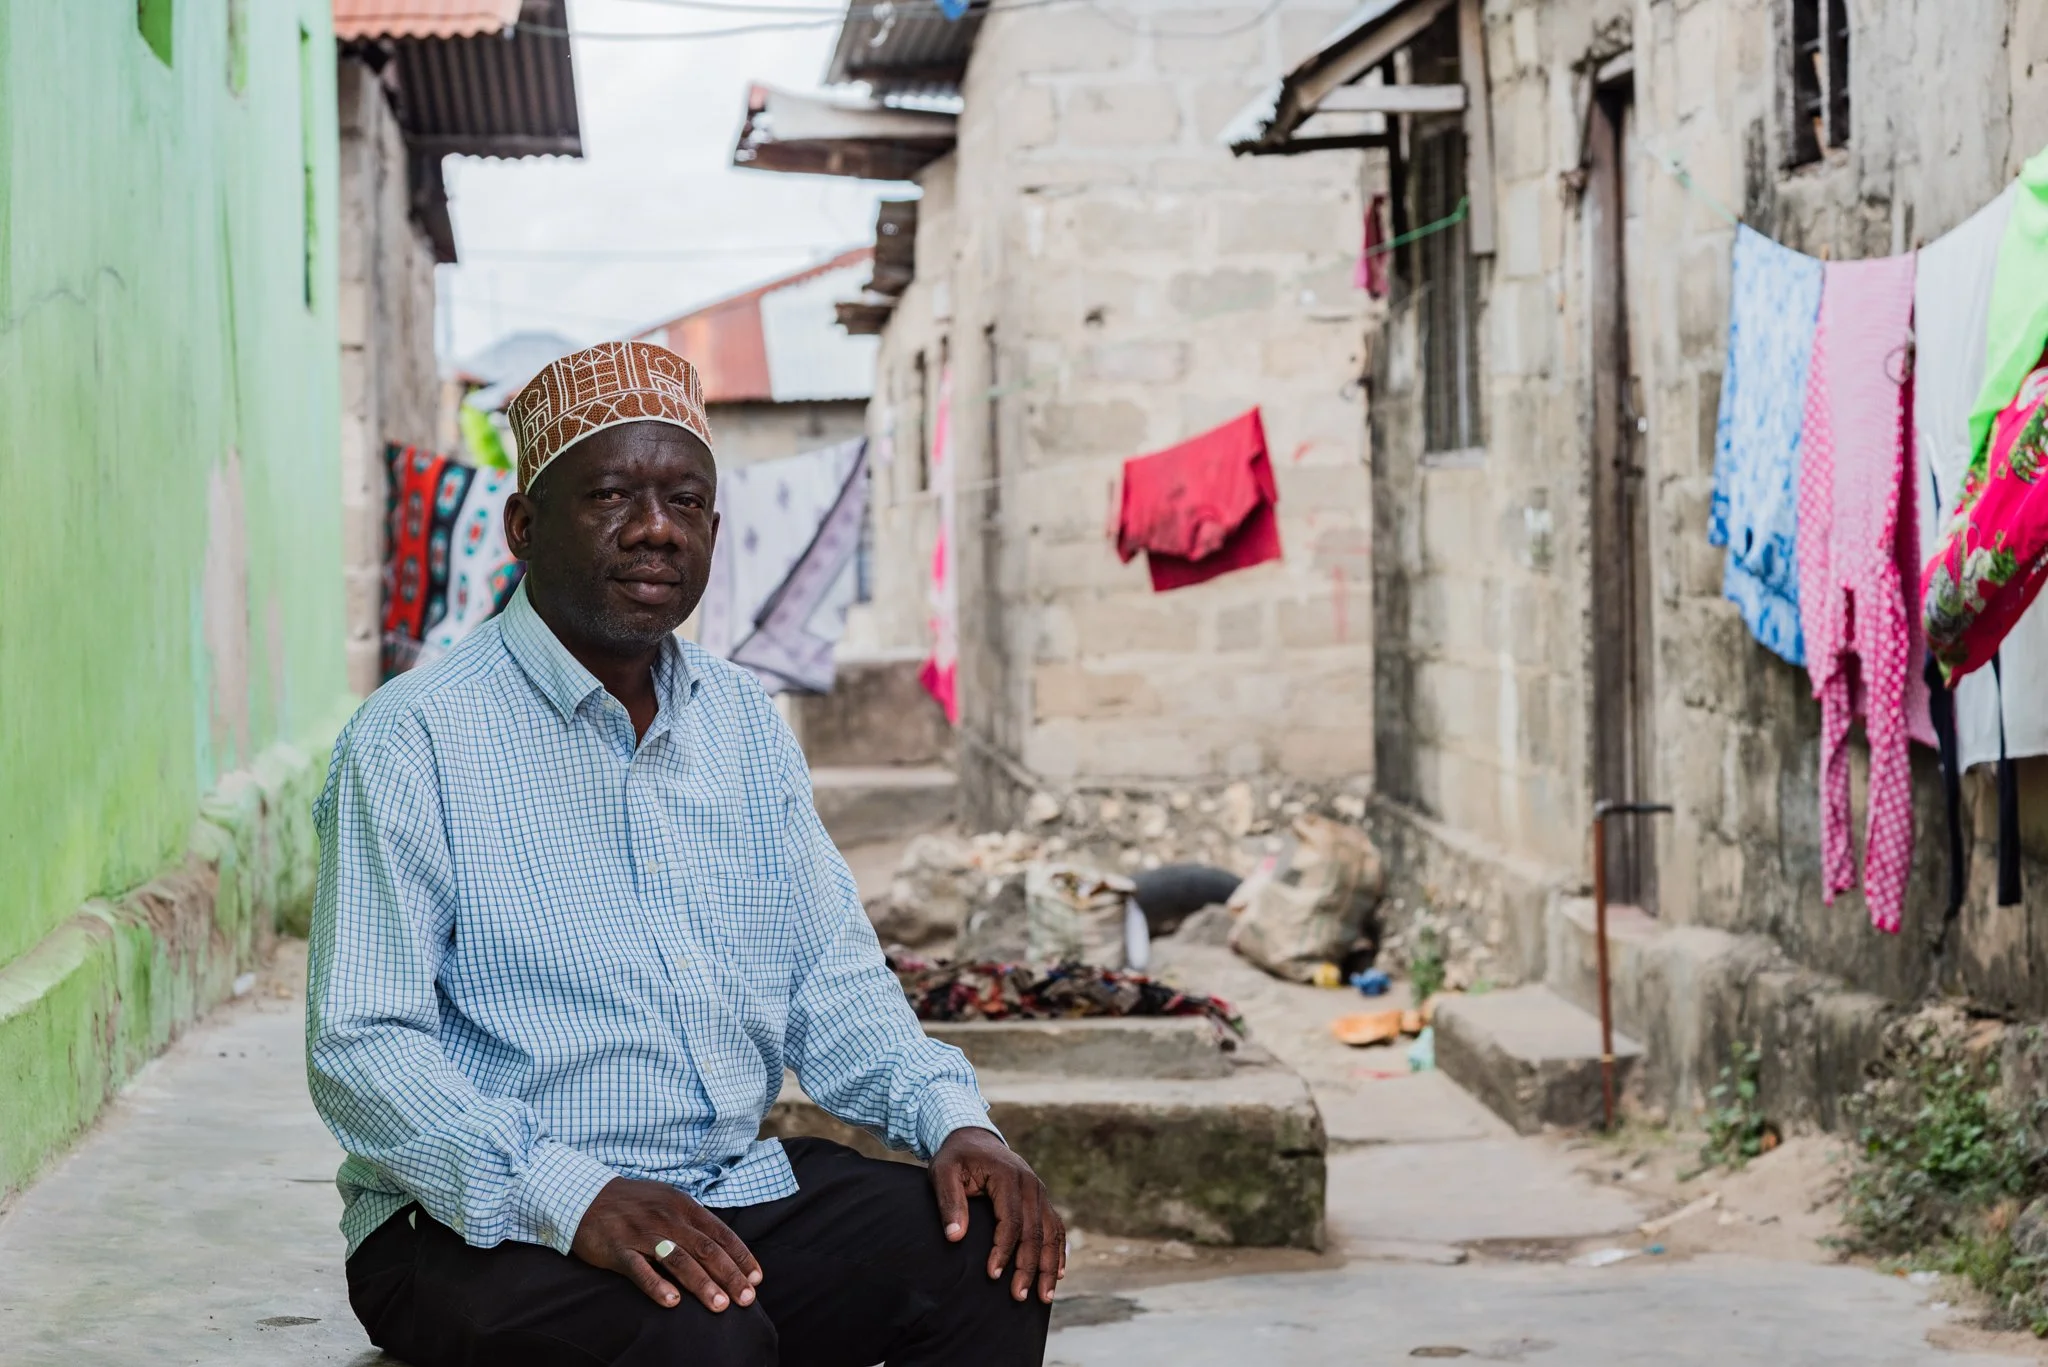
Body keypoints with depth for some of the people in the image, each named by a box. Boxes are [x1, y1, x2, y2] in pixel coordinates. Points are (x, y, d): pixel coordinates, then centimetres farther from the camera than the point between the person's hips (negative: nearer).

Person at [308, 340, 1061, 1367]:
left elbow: (833, 984, 16)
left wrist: (953, 1120, -5)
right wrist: (572, 1196, -29)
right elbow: (359, 1048, -15)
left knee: (994, 1254, -16)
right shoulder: (413, 741, -8)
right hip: (484, 1229, -7)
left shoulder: (746, 725, 15)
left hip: (740, 1189, 7)